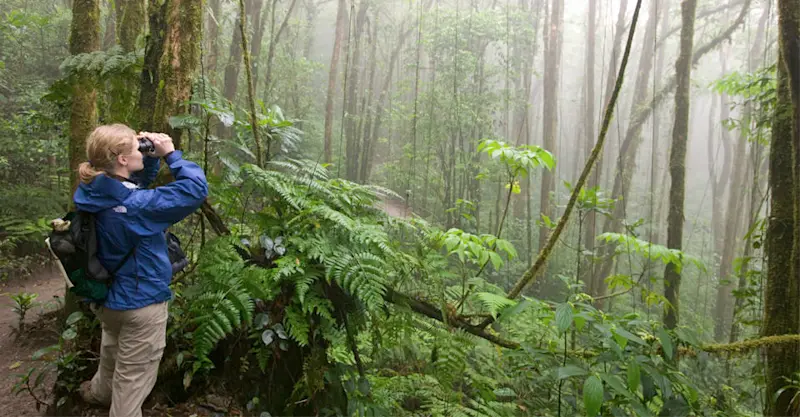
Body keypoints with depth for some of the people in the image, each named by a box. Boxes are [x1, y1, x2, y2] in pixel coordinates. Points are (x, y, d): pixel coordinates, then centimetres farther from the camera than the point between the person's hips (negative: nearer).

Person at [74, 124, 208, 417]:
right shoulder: (134, 205, -33)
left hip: (107, 296, 9)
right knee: (133, 374, 11)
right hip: (140, 302, -9)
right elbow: (196, 189, -31)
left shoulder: (94, 194, -8)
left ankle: (101, 392, 62)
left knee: (113, 348, 37)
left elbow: (139, 180, 9)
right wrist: (170, 154, -21)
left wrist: (152, 157, -8)